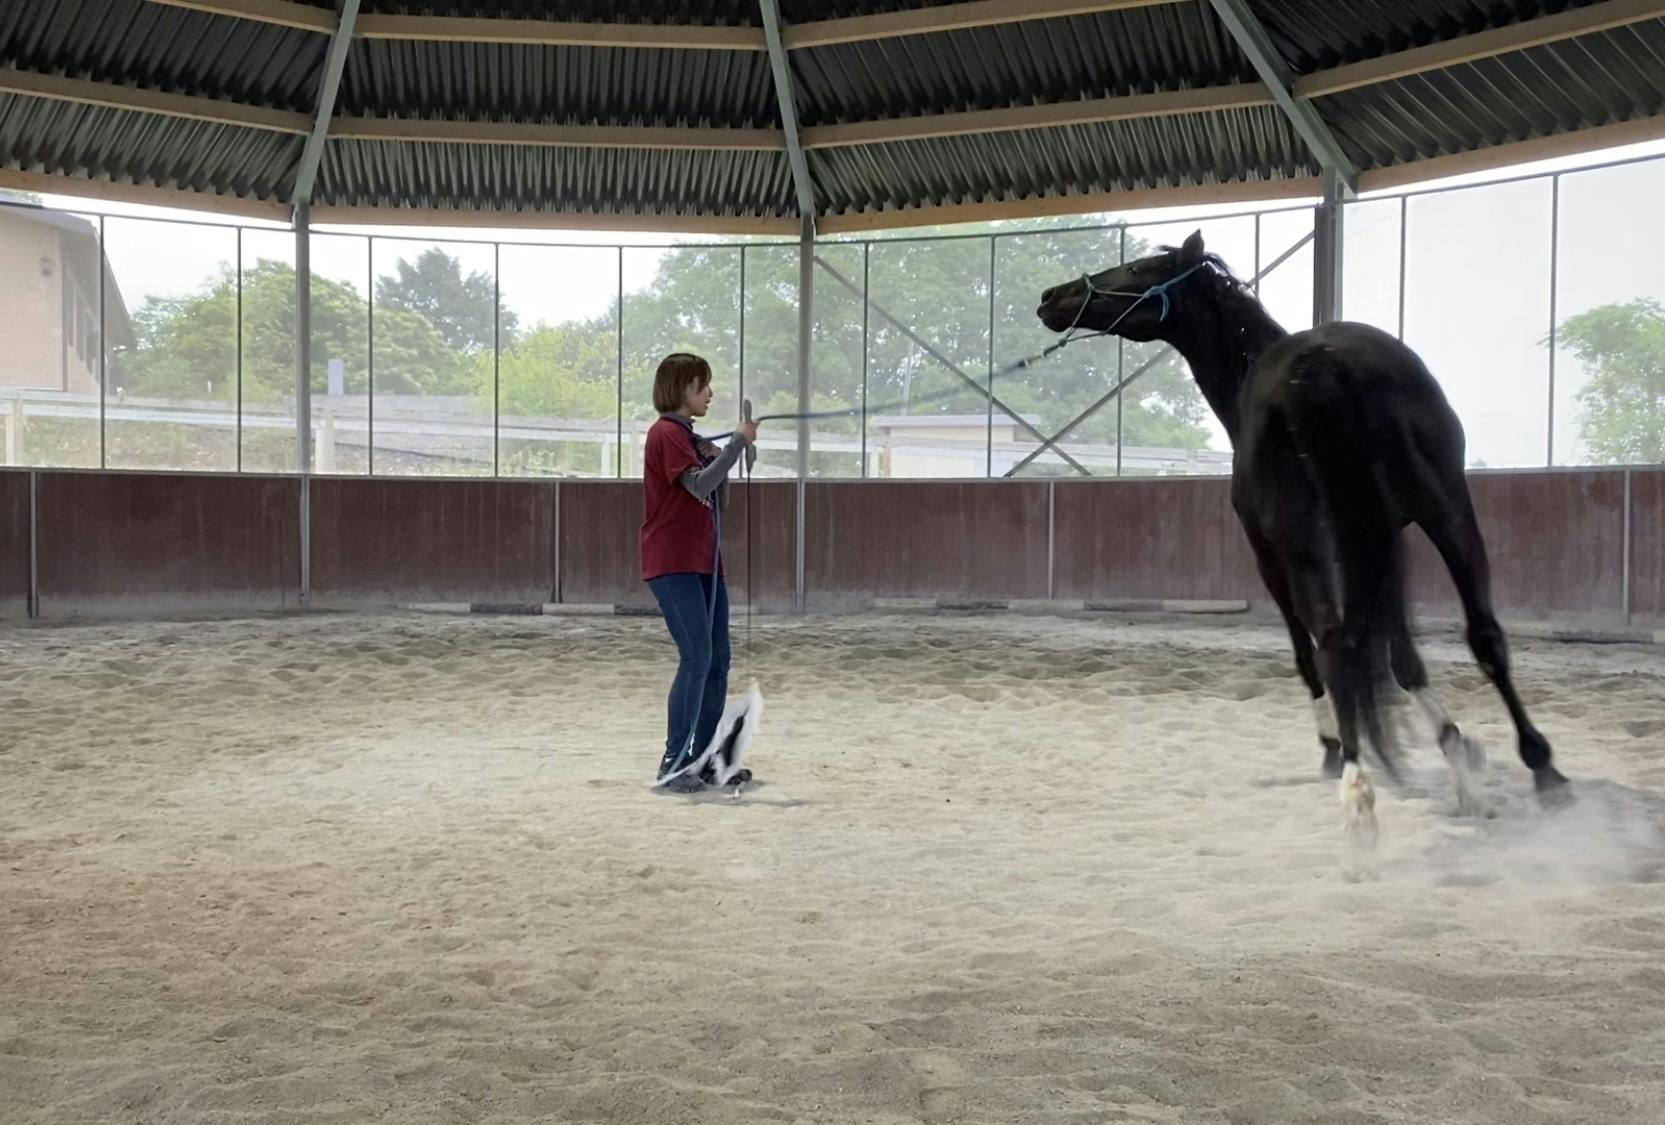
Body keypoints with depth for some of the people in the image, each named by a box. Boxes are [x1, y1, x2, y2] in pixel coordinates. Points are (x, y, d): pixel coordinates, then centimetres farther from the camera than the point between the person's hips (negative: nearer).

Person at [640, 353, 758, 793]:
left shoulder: (692, 438, 18)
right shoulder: (666, 434, -9)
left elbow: (717, 501, 16)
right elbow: (699, 485, -22)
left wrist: (720, 460, 0)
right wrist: (737, 443, -18)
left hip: (703, 562, 9)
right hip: (672, 564, -9)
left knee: (718, 660, 8)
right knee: (697, 658, -14)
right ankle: (672, 763, -8)